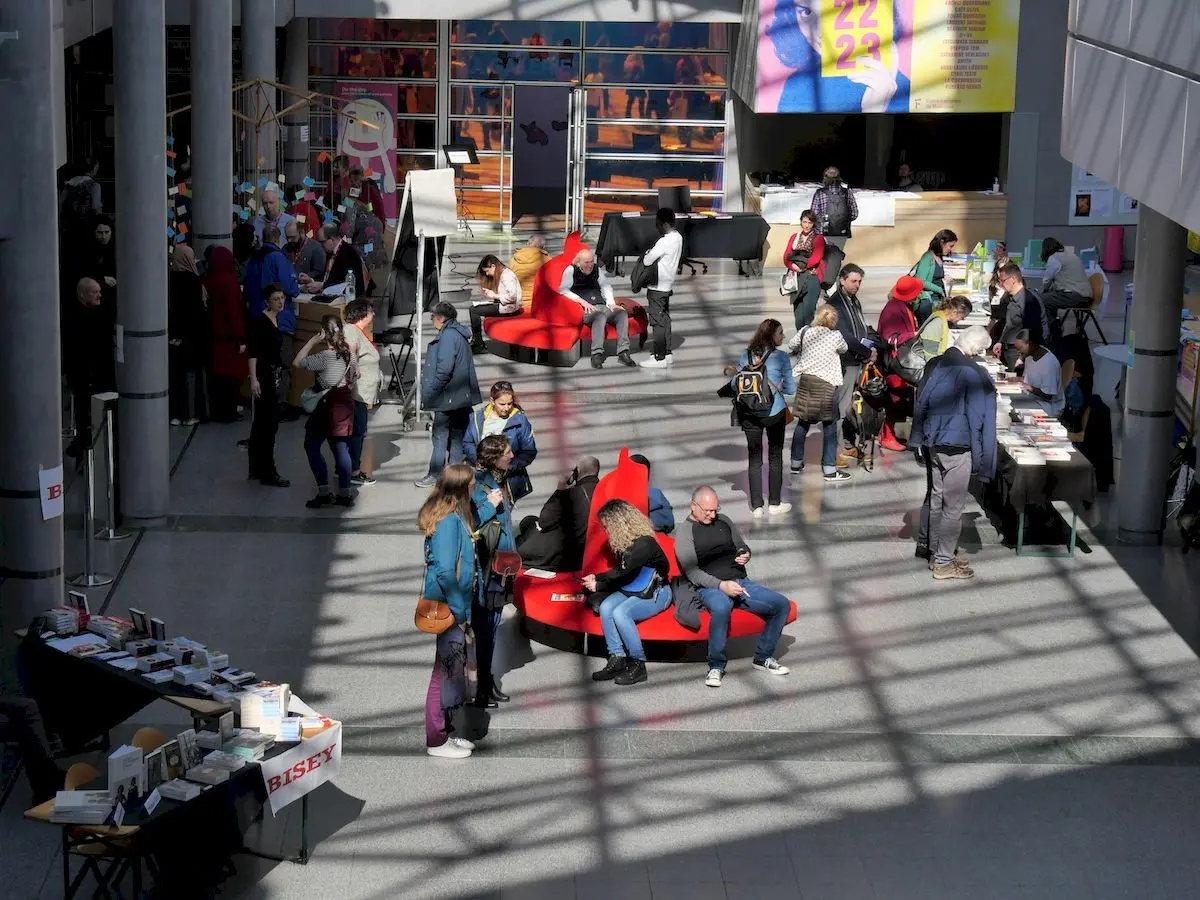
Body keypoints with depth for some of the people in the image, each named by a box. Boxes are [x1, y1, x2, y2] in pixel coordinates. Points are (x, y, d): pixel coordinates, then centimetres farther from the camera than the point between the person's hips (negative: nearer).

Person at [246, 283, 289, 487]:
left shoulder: (275, 319, 11)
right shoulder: (260, 321, -15)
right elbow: (253, 352, -19)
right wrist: (253, 379, -26)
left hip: (274, 376, 9)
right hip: (263, 375, -9)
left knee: (260, 423, 13)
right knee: (269, 423, -8)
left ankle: (256, 470, 19)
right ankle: (268, 472, -4)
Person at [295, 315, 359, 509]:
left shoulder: (324, 357, -21)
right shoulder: (349, 352, 2)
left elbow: (298, 362, -16)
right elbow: (355, 374, 14)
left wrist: (312, 341, -13)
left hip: (328, 406, -7)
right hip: (346, 403, 7)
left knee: (312, 446, 4)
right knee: (341, 448, 12)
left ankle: (324, 492, -1)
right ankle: (345, 493, 13)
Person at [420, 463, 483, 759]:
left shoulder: (456, 515, 7)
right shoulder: (449, 521, -23)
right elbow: (445, 570, -27)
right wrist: (459, 610, -20)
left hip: (455, 605, 10)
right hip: (449, 607, -10)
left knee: (455, 667, 18)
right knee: (447, 670, 1)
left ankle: (447, 731, 30)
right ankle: (437, 741, 11)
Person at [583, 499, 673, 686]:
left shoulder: (643, 544, -23)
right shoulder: (623, 542, 4)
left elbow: (624, 574, -18)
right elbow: (619, 572, 17)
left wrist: (598, 586, -8)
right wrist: (596, 577, 7)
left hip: (655, 593, -8)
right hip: (632, 590, 8)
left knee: (620, 613, -31)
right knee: (606, 607, -20)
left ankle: (638, 665, -21)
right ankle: (616, 660, -18)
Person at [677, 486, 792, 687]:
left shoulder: (723, 521, 19)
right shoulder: (686, 533, 0)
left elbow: (743, 546, 31)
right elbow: (692, 573, -9)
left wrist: (745, 555, 5)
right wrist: (721, 585, -23)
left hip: (741, 582, 6)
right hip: (710, 587, -6)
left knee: (782, 604, -11)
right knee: (721, 607, -42)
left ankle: (763, 657, 3)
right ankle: (716, 666, -26)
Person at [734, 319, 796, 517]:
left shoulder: (746, 355, 0)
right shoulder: (780, 357, -9)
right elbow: (791, 388, -6)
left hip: (749, 414, 3)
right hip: (774, 412, -3)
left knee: (754, 458, 9)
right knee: (775, 457, 11)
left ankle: (757, 506, 9)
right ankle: (775, 504, 17)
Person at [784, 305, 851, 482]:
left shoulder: (805, 331, 1)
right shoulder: (835, 336, -8)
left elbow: (787, 349, 7)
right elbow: (844, 349, 11)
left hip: (804, 380, 4)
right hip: (826, 383, -4)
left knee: (802, 423, 16)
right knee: (829, 426, 3)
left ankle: (796, 463, 25)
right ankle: (829, 469, 2)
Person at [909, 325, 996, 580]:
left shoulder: (934, 365, 0)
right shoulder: (975, 374, -19)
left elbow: (921, 404, 8)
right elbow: (980, 419, -16)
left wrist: (918, 442, 17)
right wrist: (982, 461, -10)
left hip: (931, 444, 7)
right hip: (957, 449, -7)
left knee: (934, 497, 23)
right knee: (953, 506, 4)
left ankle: (926, 545, 38)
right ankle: (943, 562, 10)